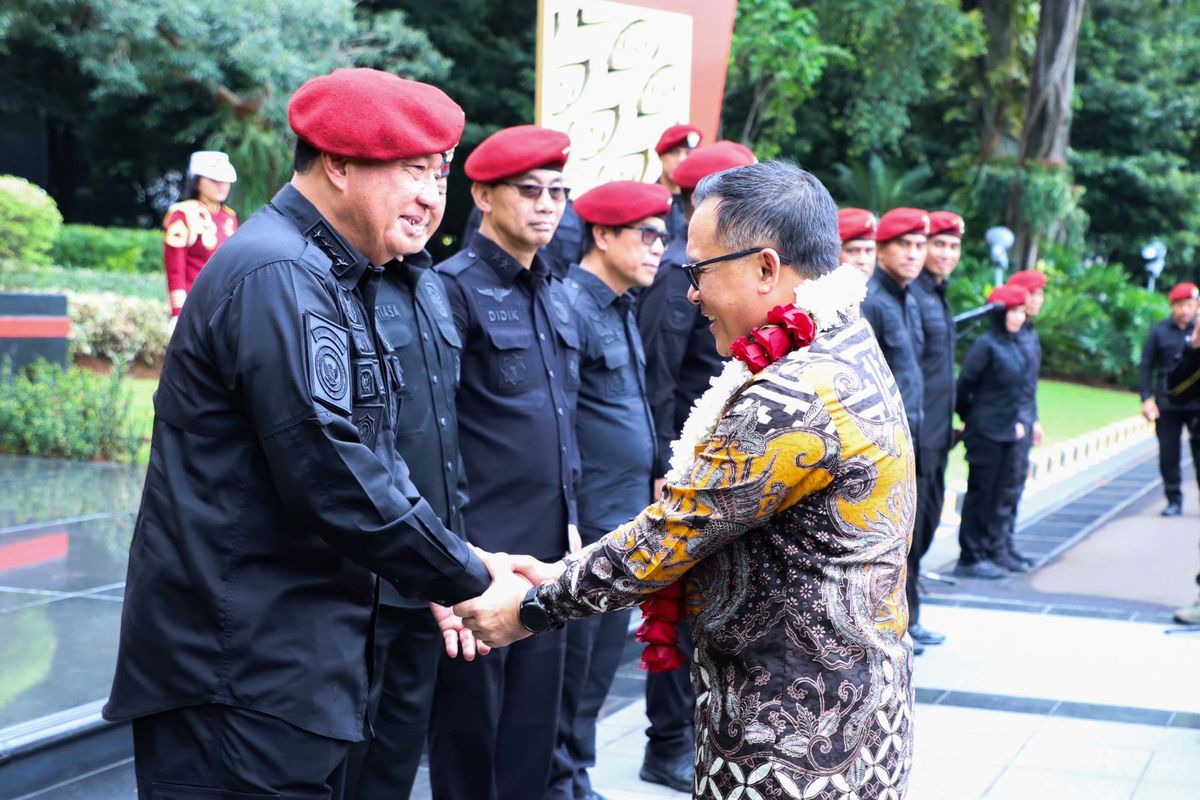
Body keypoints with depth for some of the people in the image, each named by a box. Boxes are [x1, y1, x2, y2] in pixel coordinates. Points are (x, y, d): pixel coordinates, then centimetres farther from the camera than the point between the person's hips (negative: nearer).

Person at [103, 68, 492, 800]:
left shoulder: (335, 279, 16)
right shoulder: (278, 278, -17)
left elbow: (370, 459, 17)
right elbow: (330, 479, -24)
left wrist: (451, 574, 5)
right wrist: (468, 582, -14)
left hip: (295, 655, 10)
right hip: (243, 676, -10)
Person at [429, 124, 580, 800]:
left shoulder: (557, 295, 13)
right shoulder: (456, 287, -10)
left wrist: (570, 518, 16)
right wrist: (455, 545, -18)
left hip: (548, 544, 7)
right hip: (481, 548, -7)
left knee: (535, 720, 12)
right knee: (471, 722, 4)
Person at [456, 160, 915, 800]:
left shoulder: (796, 398, -23)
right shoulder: (848, 353, 9)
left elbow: (672, 534, -17)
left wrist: (534, 607, -4)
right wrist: (567, 573, 7)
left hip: (796, 741, -9)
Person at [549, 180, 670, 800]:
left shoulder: (620, 309, 14)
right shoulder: (571, 305, -15)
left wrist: (648, 493, 16)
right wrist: (568, 522, -20)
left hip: (627, 522, 9)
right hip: (587, 524, -9)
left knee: (602, 663, 16)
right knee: (571, 667, 2)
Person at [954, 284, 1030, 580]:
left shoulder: (1014, 348, 12)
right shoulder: (985, 345, -13)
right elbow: (964, 385, -13)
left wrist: (1016, 421, 11)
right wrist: (969, 419, -3)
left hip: (1006, 434, 8)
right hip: (985, 433, -8)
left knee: (997, 496, 12)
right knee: (980, 493, -2)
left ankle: (990, 552, 20)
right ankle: (971, 558, 5)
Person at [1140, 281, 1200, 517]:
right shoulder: (1160, 332, 4)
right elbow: (1147, 366, 5)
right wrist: (1147, 398, -3)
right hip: (1167, 405, 1)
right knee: (1168, 455, 4)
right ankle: (1174, 500, 14)